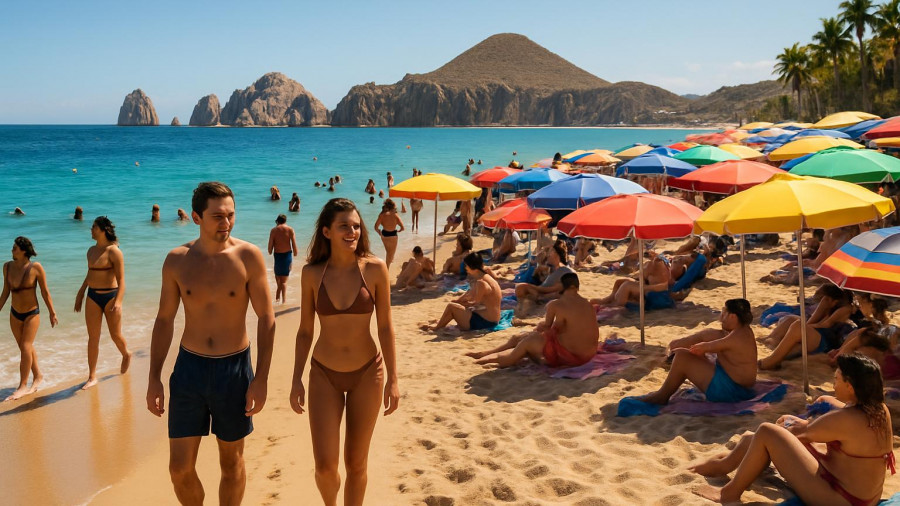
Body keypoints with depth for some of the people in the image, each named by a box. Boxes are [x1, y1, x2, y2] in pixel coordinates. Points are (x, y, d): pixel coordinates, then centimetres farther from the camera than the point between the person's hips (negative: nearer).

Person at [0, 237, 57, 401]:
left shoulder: (35, 268, -17)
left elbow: (45, 292, -9)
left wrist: (52, 313, -4)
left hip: (32, 314, -5)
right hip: (15, 314, 5)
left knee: (26, 348, -8)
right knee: (26, 348, 15)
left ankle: (23, 386, 2)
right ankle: (37, 376, 33)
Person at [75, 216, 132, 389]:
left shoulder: (114, 252, -12)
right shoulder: (91, 250, 9)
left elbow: (121, 279, -16)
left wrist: (118, 301, -26)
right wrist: (80, 294, 22)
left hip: (110, 296, -6)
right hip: (93, 297, 6)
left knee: (115, 335, 9)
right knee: (93, 337, 5)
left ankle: (126, 355, 40)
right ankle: (92, 376, 10)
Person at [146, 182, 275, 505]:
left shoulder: (248, 256, -10)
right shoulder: (177, 260, -3)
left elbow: (266, 317, -6)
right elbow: (164, 320, 5)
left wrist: (261, 378, -10)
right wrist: (154, 378, 3)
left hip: (234, 369, -2)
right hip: (189, 368, 2)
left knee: (231, 462, 13)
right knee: (180, 468, 6)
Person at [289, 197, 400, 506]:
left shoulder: (375, 268, -10)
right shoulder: (312, 273, -7)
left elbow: (385, 326, -5)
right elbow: (305, 331, 1)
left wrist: (392, 379, -5)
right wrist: (297, 380, 1)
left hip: (367, 374, 0)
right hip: (324, 375, 1)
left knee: (356, 463, 9)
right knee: (325, 465, 0)